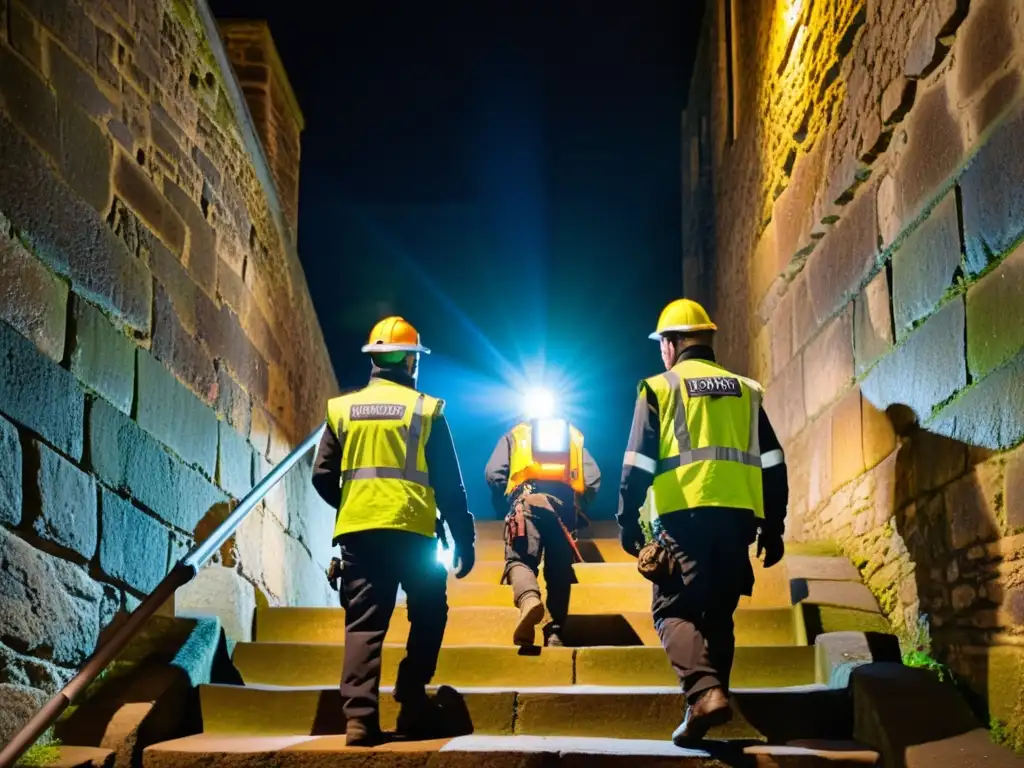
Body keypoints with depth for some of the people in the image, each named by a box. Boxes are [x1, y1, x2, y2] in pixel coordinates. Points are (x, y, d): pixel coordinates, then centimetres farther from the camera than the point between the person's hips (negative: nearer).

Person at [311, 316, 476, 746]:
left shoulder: (342, 408, 9)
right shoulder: (425, 409, 2)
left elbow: (323, 476, 9)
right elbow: (449, 484, 2)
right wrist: (464, 540, 7)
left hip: (357, 530, 2)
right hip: (411, 530, -2)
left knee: (363, 623, 4)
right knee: (428, 614, 16)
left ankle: (359, 717, -5)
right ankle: (411, 702, 8)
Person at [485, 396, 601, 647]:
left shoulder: (515, 434, 27)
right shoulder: (574, 435, 32)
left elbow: (493, 474, 10)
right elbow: (593, 478, 14)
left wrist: (505, 508, 19)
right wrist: (579, 509, 22)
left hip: (527, 501, -2)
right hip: (564, 505, 2)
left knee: (519, 559, -12)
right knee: (560, 570, 8)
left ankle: (529, 599, -43)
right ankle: (555, 632, -4)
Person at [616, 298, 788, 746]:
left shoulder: (659, 387, 6)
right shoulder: (744, 389, 18)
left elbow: (639, 462, -3)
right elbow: (772, 462, 14)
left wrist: (628, 520, 1)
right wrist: (773, 526, 17)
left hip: (685, 514, -4)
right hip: (737, 513, 4)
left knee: (674, 609, -1)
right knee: (718, 612, 15)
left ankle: (704, 695, -22)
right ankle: (710, 696, 13)